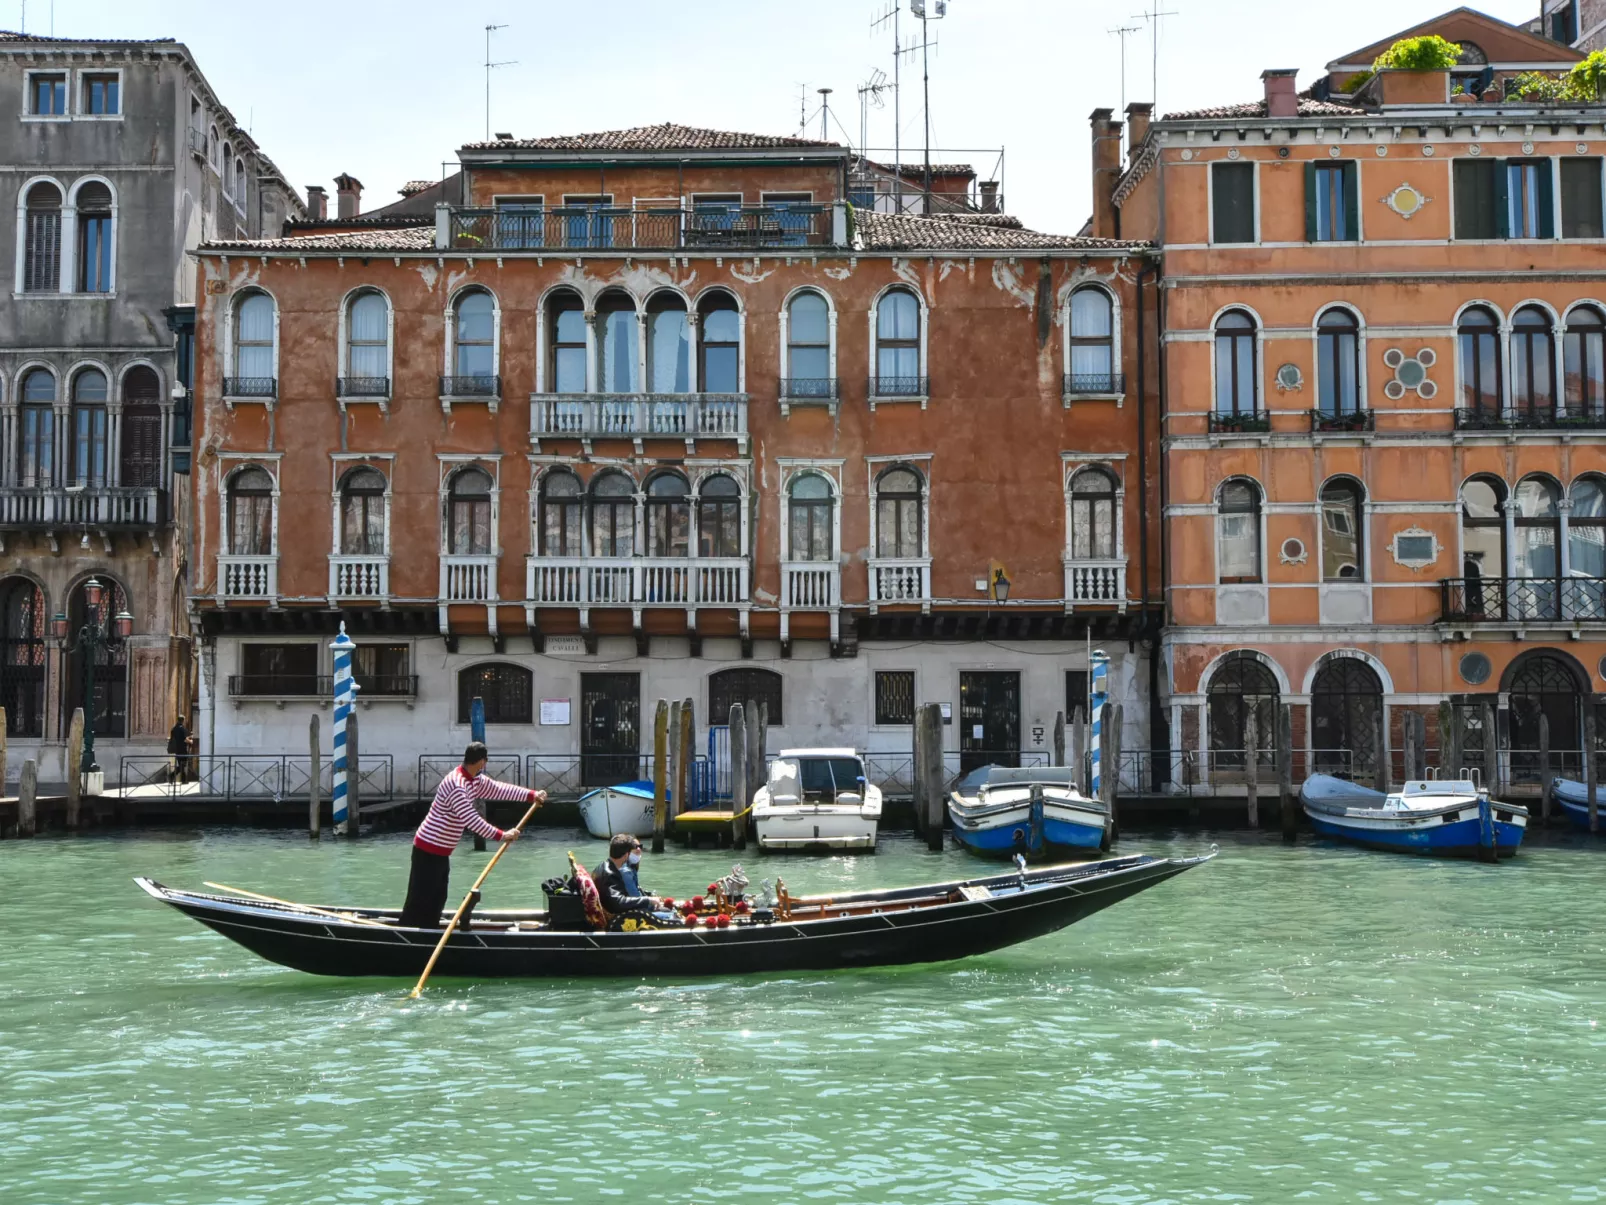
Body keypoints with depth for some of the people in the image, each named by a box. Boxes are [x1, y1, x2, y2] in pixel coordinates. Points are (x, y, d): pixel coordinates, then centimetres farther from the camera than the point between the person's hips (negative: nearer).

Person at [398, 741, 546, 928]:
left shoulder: (476, 781, 6)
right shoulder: (456, 785, -25)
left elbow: (499, 789, 17)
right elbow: (471, 820, -28)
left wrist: (532, 795, 10)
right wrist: (502, 835, -25)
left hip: (441, 851, 10)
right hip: (429, 850, -10)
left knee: (437, 900, 14)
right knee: (420, 901, -10)